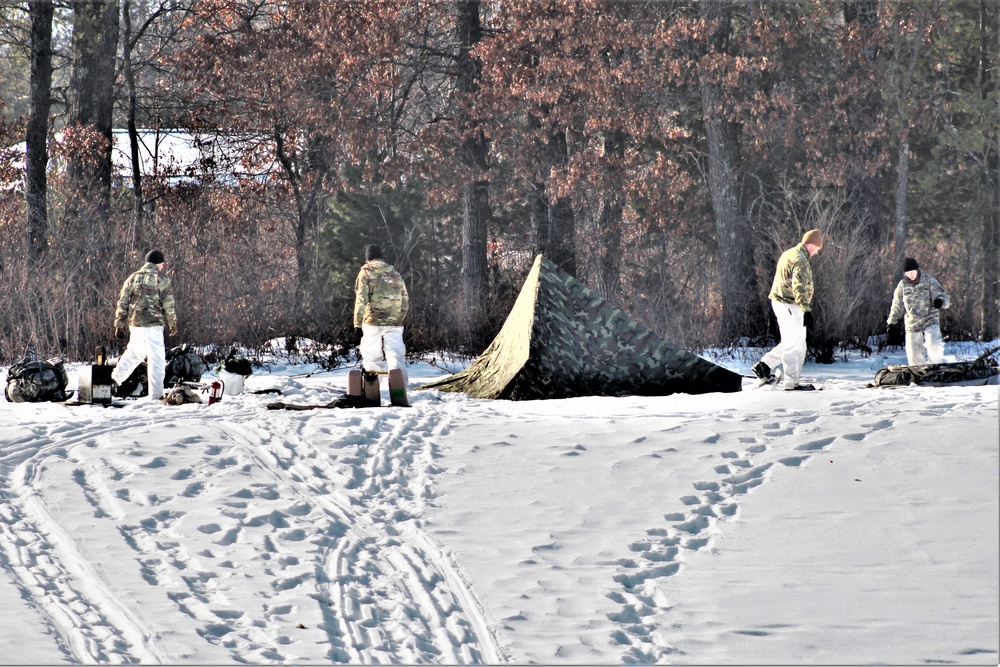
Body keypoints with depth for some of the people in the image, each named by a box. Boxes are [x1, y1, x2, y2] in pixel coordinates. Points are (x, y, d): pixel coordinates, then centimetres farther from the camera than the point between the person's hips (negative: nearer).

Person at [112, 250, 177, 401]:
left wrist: (119, 325, 16)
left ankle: (116, 378, 27)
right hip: (153, 325, -5)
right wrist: (172, 324, 9)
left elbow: (122, 304, 11)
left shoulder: (133, 278, 10)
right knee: (156, 359, -2)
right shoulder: (162, 279, -3)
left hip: (134, 325, 5)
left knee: (134, 351, 27)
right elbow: (168, 305, -4)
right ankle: (156, 395, -3)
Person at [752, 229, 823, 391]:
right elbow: (800, 287, -26)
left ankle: (763, 365, 22)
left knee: (790, 343, 19)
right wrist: (806, 310, -30)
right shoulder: (800, 260, -17)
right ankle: (791, 382, -2)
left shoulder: (788, 254, 16)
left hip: (779, 303, 10)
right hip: (790, 305, -10)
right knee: (793, 345, -5)